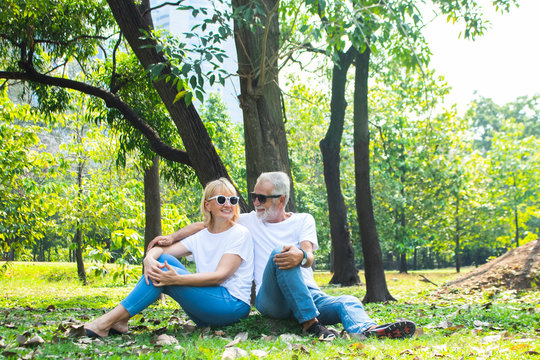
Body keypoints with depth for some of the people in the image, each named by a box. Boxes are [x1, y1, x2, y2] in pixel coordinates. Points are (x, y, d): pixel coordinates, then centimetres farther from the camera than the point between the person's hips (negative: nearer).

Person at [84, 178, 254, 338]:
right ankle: (120, 322, -12)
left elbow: (220, 276, -16)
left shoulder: (240, 234, -4)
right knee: (163, 259, -6)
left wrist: (177, 279, -29)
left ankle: (106, 322, -20)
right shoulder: (200, 236, 14)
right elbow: (160, 249, 4)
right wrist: (149, 258, -22)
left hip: (233, 306, -6)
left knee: (163, 271, -20)